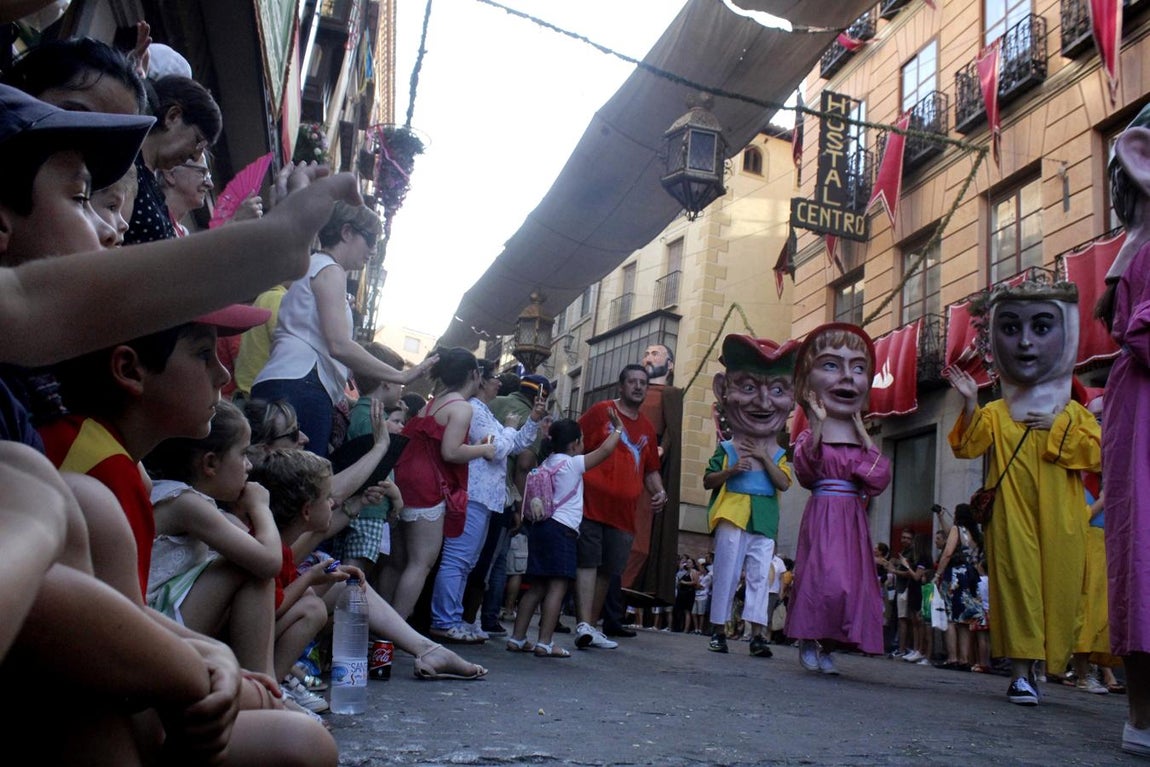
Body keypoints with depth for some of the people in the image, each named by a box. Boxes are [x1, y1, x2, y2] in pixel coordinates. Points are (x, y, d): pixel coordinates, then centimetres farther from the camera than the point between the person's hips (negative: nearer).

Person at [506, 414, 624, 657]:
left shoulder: (547, 463, 18)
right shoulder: (573, 464, -4)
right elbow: (605, 450, -2)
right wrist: (618, 428, 11)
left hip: (541, 526, 8)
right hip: (561, 529, -8)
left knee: (537, 586, 10)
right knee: (557, 586, -8)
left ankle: (517, 637, 9)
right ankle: (544, 643, -11)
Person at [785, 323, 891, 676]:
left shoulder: (865, 442, 9)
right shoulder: (810, 438, -3)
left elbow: (878, 481, -4)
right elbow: (806, 473, -21)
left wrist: (864, 434, -4)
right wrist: (819, 424, -26)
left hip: (853, 521, 5)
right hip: (822, 517, -5)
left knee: (852, 582, 4)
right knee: (828, 580, -17)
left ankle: (827, 647, 18)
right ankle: (809, 641, 5)